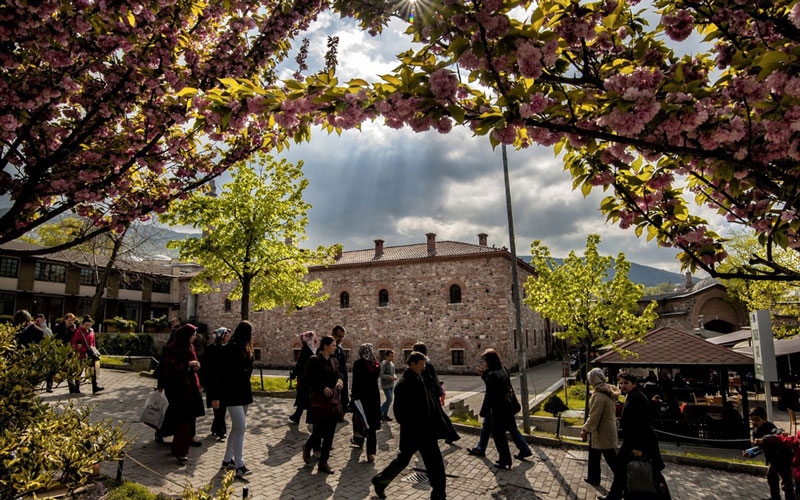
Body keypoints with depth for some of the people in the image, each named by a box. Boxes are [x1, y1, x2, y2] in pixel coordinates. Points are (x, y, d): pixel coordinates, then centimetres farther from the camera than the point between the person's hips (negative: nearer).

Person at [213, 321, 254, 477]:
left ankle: (227, 460, 26)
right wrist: (217, 396, -16)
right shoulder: (229, 349, -14)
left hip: (244, 392, 9)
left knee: (237, 428, 14)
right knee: (241, 427, -11)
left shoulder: (246, 349, 10)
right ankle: (239, 465, -6)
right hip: (232, 393, -9)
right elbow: (222, 373, -16)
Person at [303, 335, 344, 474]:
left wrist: (339, 381, -8)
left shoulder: (334, 361, 12)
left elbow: (338, 375, 14)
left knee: (330, 433, 6)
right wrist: (323, 387, -22)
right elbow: (309, 378, -13)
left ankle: (323, 462, 17)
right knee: (320, 430, -4)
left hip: (333, 399, 6)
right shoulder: (314, 360, -9)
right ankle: (307, 447, 27)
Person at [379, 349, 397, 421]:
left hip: (391, 385, 8)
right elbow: (381, 375, -19)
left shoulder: (392, 363, 11)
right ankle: (380, 412, 5)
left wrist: (395, 376, 0)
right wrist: (390, 377, -23)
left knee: (389, 400, 11)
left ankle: (385, 415, 21)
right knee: (389, 400, -10)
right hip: (386, 385, -8)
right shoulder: (383, 364, -14)